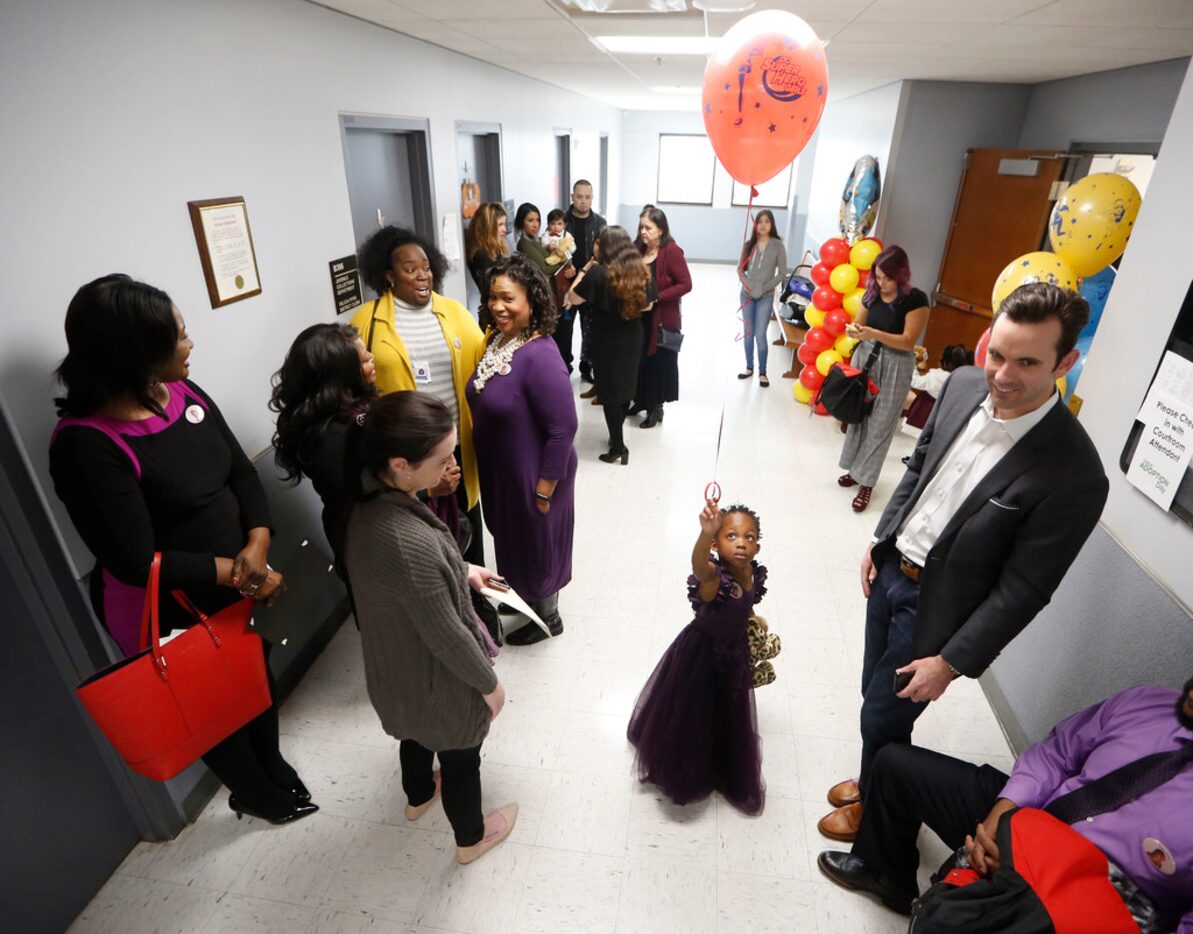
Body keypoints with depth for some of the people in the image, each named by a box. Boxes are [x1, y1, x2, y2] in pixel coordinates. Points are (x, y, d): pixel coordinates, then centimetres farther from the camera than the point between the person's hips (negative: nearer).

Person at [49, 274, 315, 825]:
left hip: (233, 588, 6)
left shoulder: (185, 394, -8)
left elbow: (242, 473, -3)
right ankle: (252, 792, 49)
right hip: (166, 610, -6)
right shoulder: (86, 445, -27)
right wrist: (236, 572, -20)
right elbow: (137, 562, -25)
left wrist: (257, 548, -18)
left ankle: (274, 765, 55)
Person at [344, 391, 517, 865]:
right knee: (460, 756, 22)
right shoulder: (409, 543, -42)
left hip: (394, 664, 7)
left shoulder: (370, 498, -16)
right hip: (435, 676, -7)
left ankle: (418, 795, 66)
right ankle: (471, 837, 52)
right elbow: (445, 634, -29)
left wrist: (460, 569, 3)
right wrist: (489, 682, -13)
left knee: (416, 728, 36)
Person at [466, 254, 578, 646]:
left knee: (537, 545, 13)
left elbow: (563, 429, -25)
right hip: (499, 472, 8)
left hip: (532, 477, -8)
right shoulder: (496, 340, 0)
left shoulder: (540, 356, -27)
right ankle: (527, 599, 52)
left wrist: (543, 490, -21)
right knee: (514, 540, 26)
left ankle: (548, 617, 39)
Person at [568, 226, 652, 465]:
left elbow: (574, 298, -9)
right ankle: (617, 436, 35)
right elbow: (647, 304, 9)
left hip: (607, 341, -5)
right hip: (632, 338, 6)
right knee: (625, 387, 20)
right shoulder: (640, 271, -1)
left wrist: (585, 269, -3)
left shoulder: (598, 273, -18)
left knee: (610, 392, 6)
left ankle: (618, 446, 11)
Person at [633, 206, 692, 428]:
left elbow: (686, 284, -15)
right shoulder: (639, 250, 6)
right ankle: (641, 400, 27)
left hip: (662, 318, -6)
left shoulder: (672, 251, -13)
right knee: (639, 360, 10)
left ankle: (656, 407, 18)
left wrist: (657, 298, -21)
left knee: (659, 362, 5)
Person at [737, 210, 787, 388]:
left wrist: (764, 287, -13)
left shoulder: (777, 246, -7)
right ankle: (749, 367, 26)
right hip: (747, 294, 3)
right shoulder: (749, 244, 1)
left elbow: (782, 273, -6)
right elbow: (740, 268, 7)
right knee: (748, 333, 11)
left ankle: (762, 373, 8)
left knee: (760, 335, -5)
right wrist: (746, 282, -10)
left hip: (766, 297, -3)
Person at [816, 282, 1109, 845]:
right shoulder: (963, 386, -9)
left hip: (938, 604, -6)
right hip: (891, 567, 6)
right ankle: (872, 782, 51)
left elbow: (1023, 589, -19)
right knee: (875, 695, 23)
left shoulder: (1074, 476, -26)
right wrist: (880, 539, 10)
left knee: (883, 718, 12)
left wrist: (952, 661, -13)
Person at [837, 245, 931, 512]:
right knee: (858, 415, 10)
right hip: (865, 357, 5)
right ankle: (855, 468, 26)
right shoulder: (872, 293, 2)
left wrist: (874, 333, -28)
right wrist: (853, 330, -12)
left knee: (880, 425, 0)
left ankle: (866, 482, 8)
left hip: (894, 366, -5)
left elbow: (908, 341, -17)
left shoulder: (916, 300, -13)